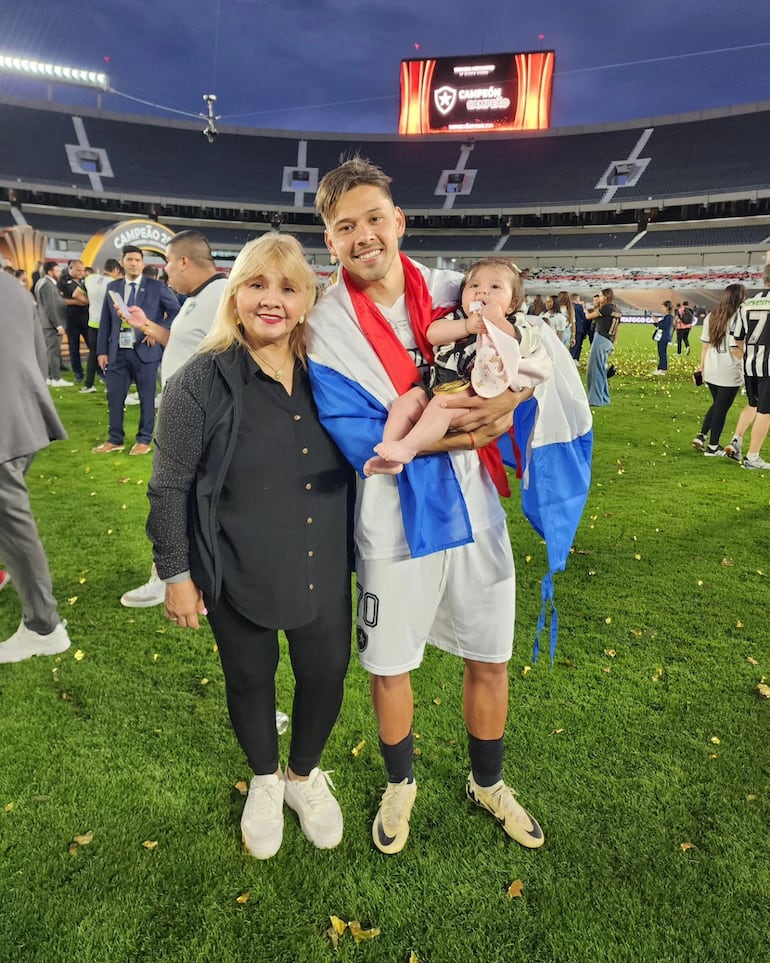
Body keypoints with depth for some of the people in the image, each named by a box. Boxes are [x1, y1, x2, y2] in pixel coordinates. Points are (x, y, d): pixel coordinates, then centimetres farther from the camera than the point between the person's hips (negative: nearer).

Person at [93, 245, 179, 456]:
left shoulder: (156, 287, 0)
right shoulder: (112, 288, 10)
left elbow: (176, 310, 0)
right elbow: (105, 321, 10)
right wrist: (102, 350, 5)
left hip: (144, 350, -3)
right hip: (118, 351, 4)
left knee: (146, 397, 5)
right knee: (114, 396, 7)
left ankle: (144, 439, 16)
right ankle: (115, 439, 19)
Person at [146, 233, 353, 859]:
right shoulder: (201, 382, -14)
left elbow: (350, 465, 11)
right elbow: (169, 488, -8)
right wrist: (176, 574, -5)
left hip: (324, 573, 4)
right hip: (239, 580, -3)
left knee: (326, 673, 15)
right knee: (251, 681, 17)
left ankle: (305, 773, 46)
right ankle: (265, 781, 48)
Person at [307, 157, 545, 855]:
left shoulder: (454, 294, 1)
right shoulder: (326, 329, -8)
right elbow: (357, 437, -16)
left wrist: (505, 398, -17)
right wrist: (459, 434, -21)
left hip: (475, 513, 3)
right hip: (395, 527, -2)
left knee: (489, 660, 17)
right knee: (390, 667, 15)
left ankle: (488, 783, 46)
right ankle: (400, 784, 46)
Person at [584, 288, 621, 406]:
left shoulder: (605, 308, -9)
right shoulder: (617, 311, 15)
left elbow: (588, 316, -2)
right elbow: (616, 330, 19)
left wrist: (586, 310, 19)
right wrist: (613, 344, 25)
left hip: (600, 339, -9)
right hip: (609, 342, 9)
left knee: (595, 369, -6)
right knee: (602, 370, 15)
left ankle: (596, 400, -7)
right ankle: (604, 398, 21)